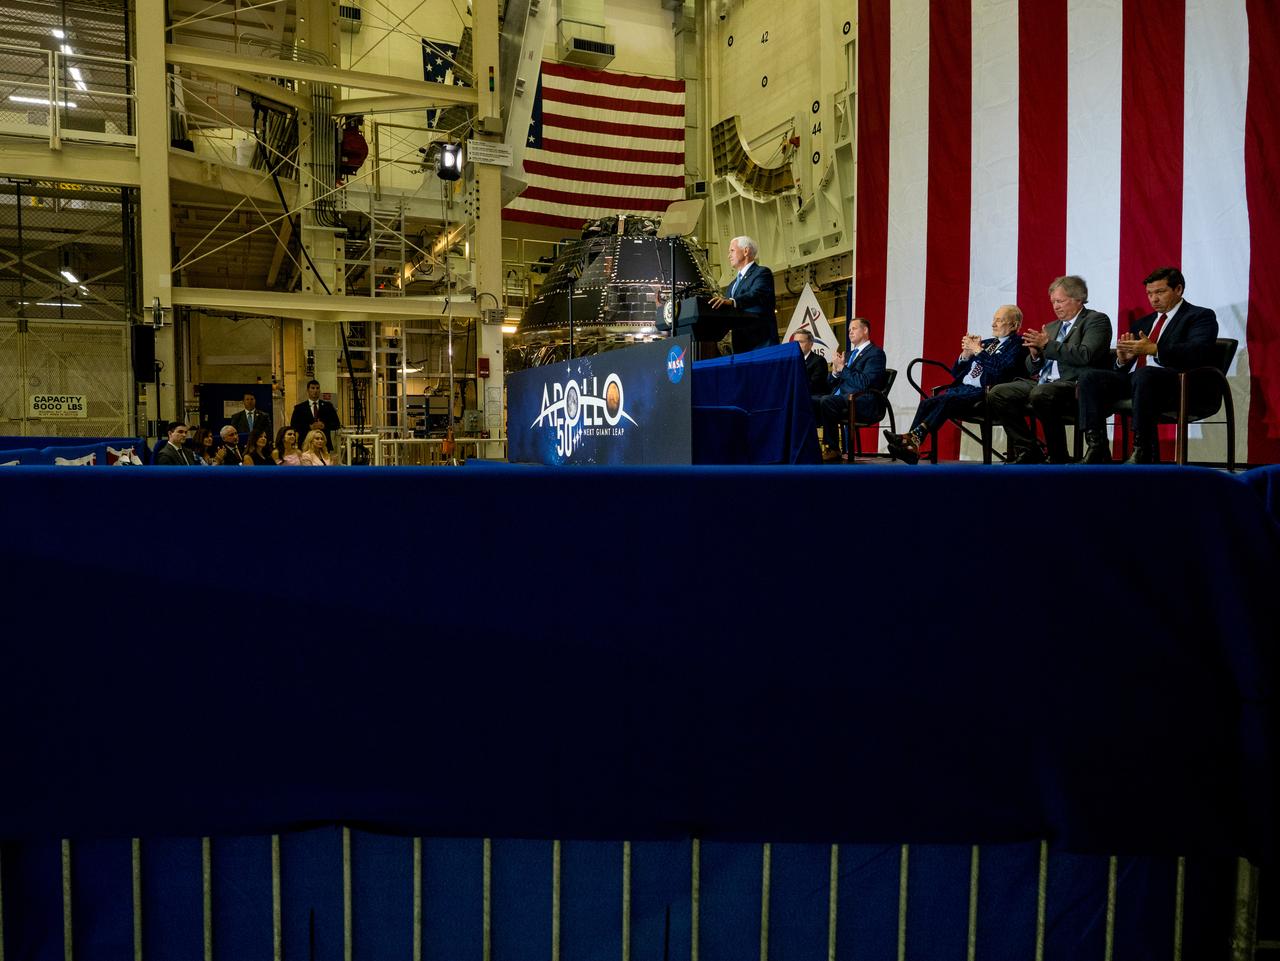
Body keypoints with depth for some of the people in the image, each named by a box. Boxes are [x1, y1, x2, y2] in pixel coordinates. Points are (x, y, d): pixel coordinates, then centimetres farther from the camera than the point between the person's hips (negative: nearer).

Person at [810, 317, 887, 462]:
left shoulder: (875, 353, 0)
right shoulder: (849, 354, 25)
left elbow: (864, 383, -15)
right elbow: (830, 384, 23)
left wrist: (843, 368, -10)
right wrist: (835, 371, 2)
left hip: (863, 403, -8)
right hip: (840, 398, 8)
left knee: (826, 401, -31)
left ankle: (832, 450, -22)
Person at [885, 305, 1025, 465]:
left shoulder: (1016, 344, 5)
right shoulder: (986, 343, 26)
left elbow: (1001, 369, -16)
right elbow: (955, 373, 23)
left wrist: (977, 350, -9)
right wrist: (966, 353, 4)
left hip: (982, 393, -7)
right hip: (961, 388, 7)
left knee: (946, 400, -33)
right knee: (926, 403, -19)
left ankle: (914, 436, -39)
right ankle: (911, 446, -30)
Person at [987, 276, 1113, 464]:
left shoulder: (1097, 320, 3)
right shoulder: (1052, 327, 25)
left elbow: (1085, 355, -16)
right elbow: (1032, 369, 23)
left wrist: (1048, 345, -12)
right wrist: (1035, 355, 0)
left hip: (1074, 384, -8)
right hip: (1042, 382, 8)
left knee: (1040, 394, -37)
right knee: (997, 394, -11)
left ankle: (1059, 459, -21)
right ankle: (1028, 452, -8)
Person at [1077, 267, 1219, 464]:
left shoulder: (1201, 316, 10)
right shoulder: (1142, 323, 29)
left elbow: (1199, 352, -11)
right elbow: (1122, 368, 24)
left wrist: (1154, 349, -21)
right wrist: (1122, 359, -1)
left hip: (1175, 384, -6)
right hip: (1132, 379, 6)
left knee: (1143, 374, -38)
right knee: (1089, 377, -17)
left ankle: (1143, 453, -34)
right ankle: (1097, 449, -23)